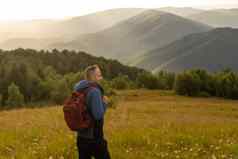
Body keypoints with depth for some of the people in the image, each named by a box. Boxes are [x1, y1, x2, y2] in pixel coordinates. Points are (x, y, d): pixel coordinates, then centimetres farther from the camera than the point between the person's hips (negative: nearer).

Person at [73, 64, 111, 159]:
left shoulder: (80, 89, 7)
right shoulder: (95, 91, -18)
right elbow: (98, 115, -21)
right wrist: (104, 103, -5)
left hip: (81, 136, 8)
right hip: (94, 137, -8)